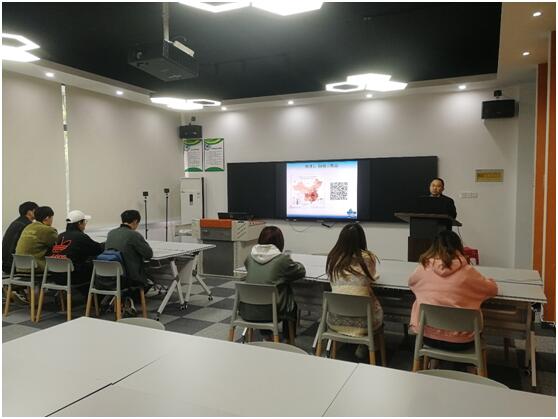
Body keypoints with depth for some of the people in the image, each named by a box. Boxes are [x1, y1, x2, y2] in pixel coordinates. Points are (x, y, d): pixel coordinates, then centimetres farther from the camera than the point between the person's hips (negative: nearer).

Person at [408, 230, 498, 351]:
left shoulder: (423, 268, -6)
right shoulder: (466, 271, -10)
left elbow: (411, 282, 17)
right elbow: (493, 289, 7)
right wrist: (488, 280, 28)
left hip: (427, 335, 1)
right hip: (459, 341, -1)